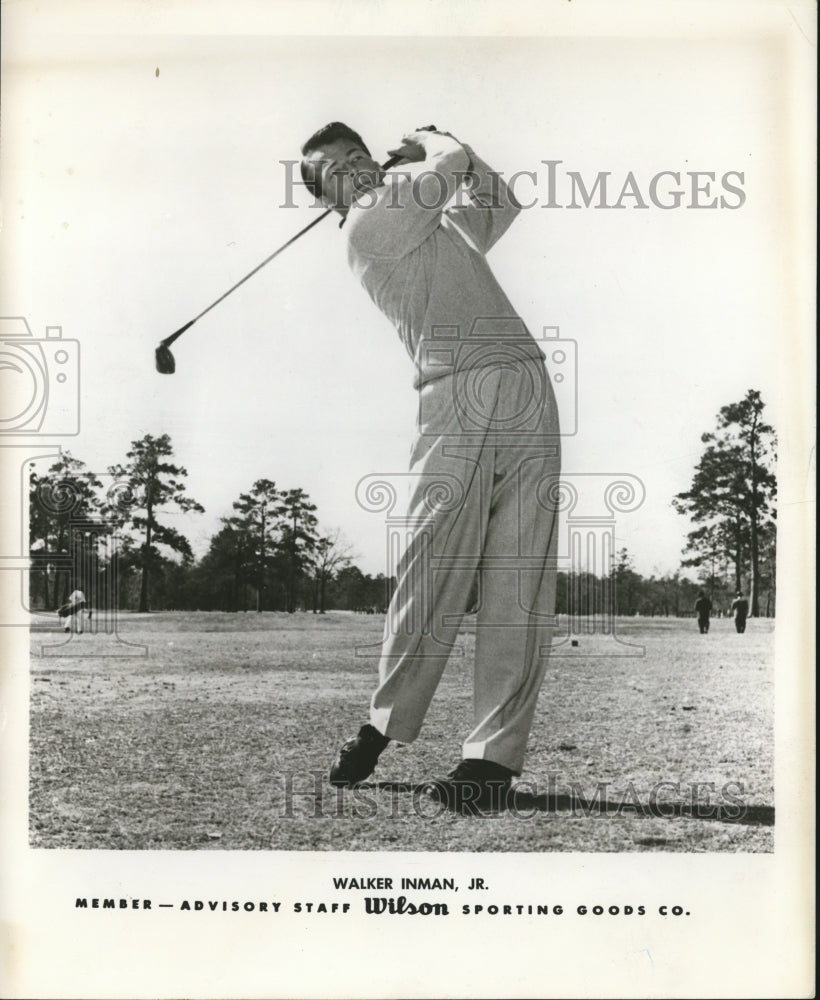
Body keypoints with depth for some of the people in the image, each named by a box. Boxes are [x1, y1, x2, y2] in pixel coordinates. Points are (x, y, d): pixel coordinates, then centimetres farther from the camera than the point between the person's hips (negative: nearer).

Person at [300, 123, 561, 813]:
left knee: (520, 588, -5)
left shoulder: (441, 228, 31)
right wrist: (431, 145, 23)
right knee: (432, 573, -13)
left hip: (530, 387, 6)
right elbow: (452, 166, 1)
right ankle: (385, 727, 5)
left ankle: (495, 758, -5)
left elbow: (499, 202, 41)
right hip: (461, 397, -6)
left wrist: (429, 150, 36)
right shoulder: (368, 224, 7)